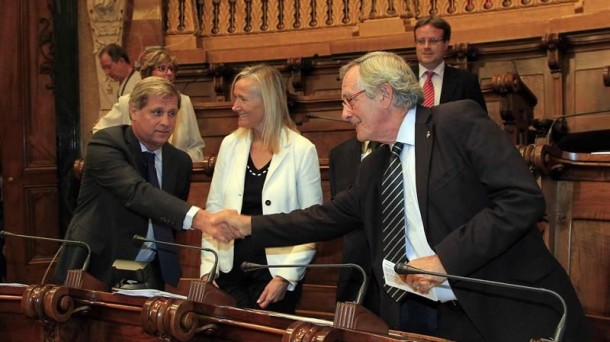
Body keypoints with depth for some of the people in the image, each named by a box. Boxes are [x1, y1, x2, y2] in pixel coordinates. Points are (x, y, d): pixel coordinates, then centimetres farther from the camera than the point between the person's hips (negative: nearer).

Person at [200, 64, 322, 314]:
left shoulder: (302, 150, -7)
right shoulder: (230, 145, 5)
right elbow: (214, 209, 8)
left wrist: (286, 277, -12)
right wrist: (207, 269, 1)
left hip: (276, 273, -3)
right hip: (230, 269, 3)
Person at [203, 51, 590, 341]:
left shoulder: (459, 121, -10)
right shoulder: (374, 168, 15)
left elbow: (524, 198, -18)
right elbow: (329, 217, 20)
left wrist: (444, 258, -21)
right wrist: (247, 225, 13)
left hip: (508, 311, -7)